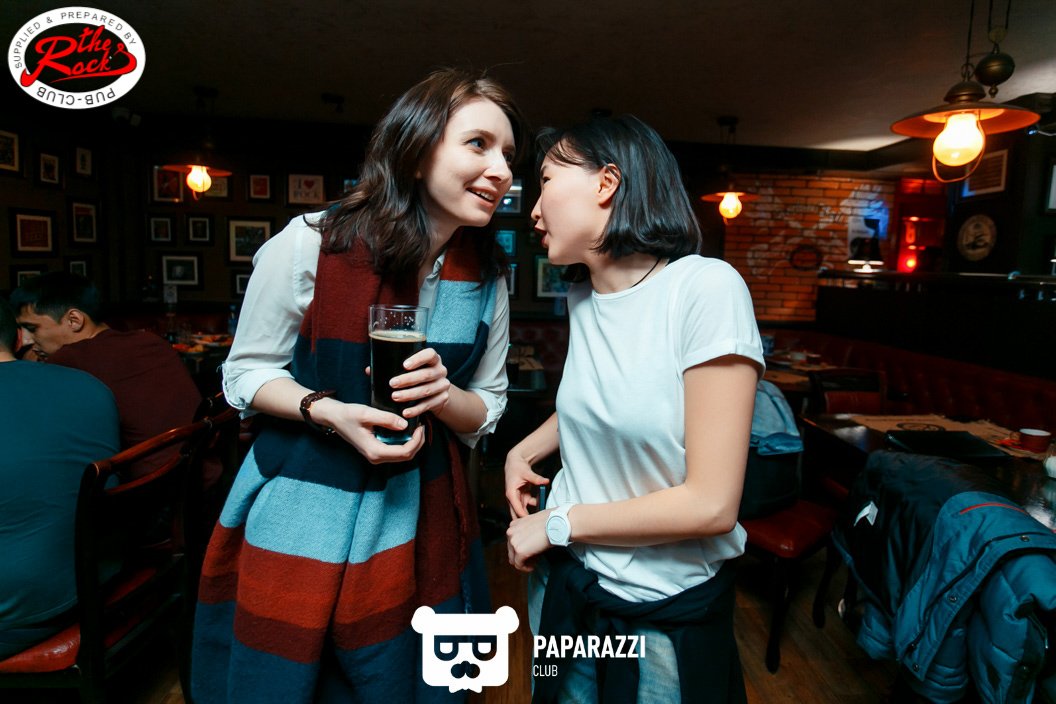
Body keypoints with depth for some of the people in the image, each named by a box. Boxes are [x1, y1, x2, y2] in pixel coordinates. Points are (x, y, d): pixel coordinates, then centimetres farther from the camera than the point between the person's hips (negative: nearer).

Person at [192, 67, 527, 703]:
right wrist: (330, 411, -23)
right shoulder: (310, 244, -15)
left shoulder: (486, 280, -4)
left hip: (418, 519, 3)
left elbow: (487, 411, 4)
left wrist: (444, 396, -19)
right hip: (301, 513, -2)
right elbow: (246, 371, -4)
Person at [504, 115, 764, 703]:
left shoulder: (706, 287, -21)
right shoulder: (582, 298, -1)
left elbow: (711, 505, -23)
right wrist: (526, 450, 2)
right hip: (566, 581, 6)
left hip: (667, 611, -5)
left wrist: (559, 523, -15)